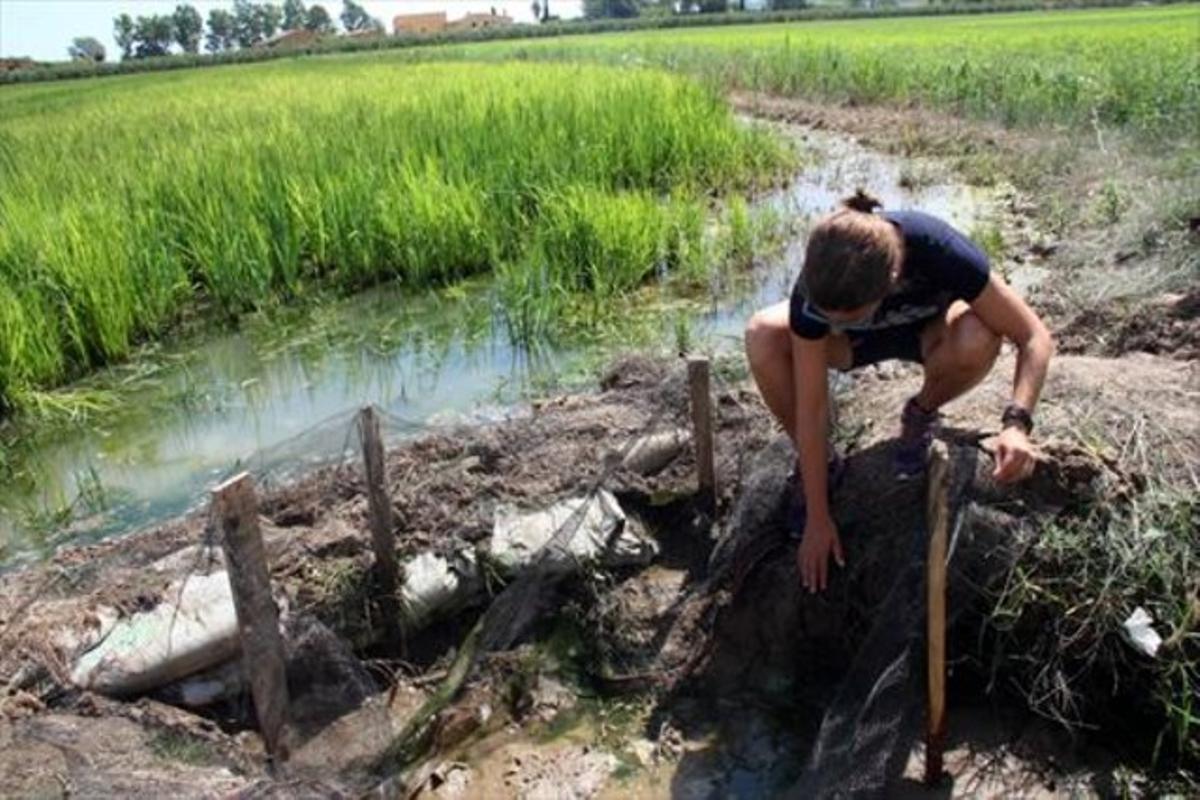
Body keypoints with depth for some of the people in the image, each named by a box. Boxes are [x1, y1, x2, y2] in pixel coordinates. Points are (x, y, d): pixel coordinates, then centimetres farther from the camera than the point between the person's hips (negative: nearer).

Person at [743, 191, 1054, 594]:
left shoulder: (939, 252, -38)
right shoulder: (816, 290, -35)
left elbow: (1035, 337, -28)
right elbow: (811, 409, -28)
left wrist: (1016, 423, -45)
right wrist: (817, 518, -24)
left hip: (929, 329, 0)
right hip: (860, 342, 1)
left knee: (978, 340, -37)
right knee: (762, 337, -30)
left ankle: (921, 413, -2)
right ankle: (817, 462, -5)